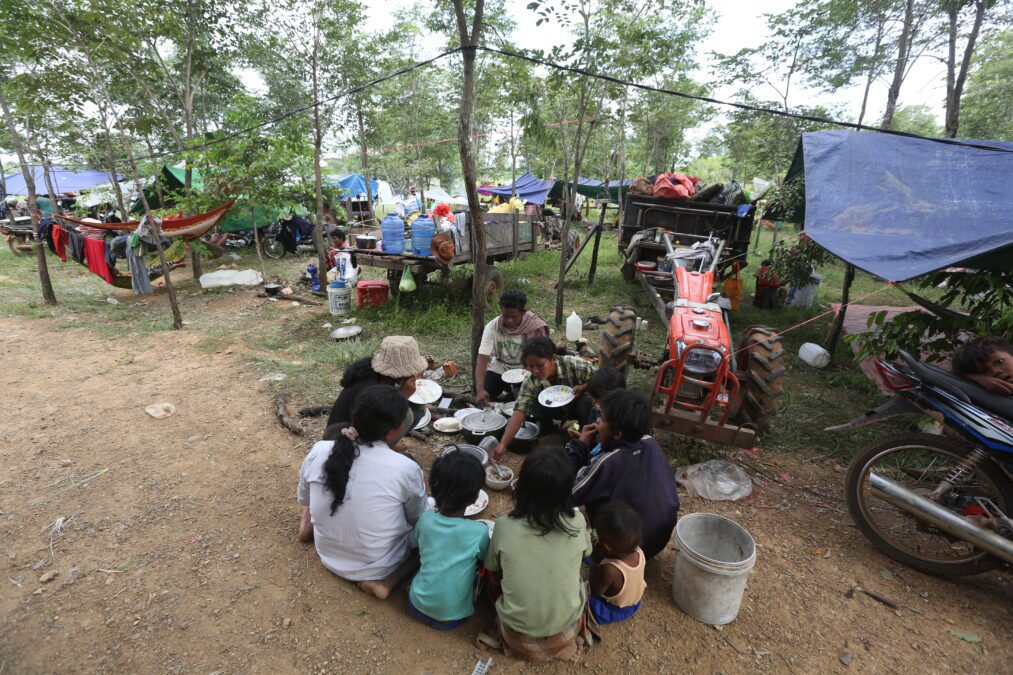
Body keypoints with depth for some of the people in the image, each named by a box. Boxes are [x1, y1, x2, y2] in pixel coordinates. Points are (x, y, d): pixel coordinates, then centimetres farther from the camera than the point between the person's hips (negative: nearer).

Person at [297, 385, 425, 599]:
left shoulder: (318, 451, -16)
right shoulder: (406, 469, -27)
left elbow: (304, 500, 5)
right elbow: (417, 520, -7)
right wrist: (418, 489, 13)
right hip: (377, 567, -5)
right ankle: (385, 581, -4)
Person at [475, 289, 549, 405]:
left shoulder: (534, 326, -21)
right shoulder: (492, 327, -19)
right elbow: (482, 358, -25)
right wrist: (480, 389, -39)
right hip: (500, 368, 1)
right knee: (482, 397, -16)